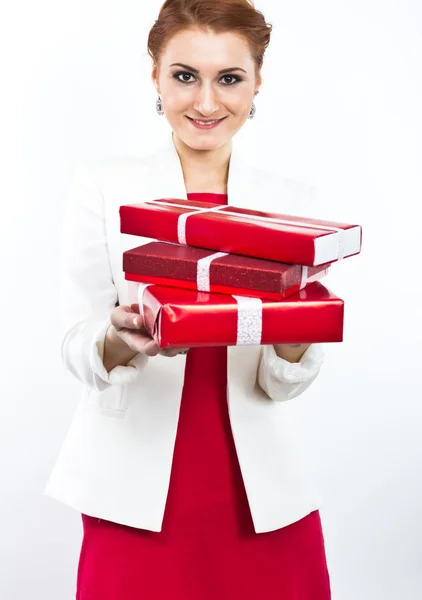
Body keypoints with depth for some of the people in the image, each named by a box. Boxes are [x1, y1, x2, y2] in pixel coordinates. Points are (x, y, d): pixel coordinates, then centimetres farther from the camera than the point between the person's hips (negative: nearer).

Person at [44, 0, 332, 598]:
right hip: (136, 497, -1)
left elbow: (282, 384, -4)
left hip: (262, 501, 2)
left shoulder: (291, 201, 2)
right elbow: (78, 348, -6)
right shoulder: (102, 186, -2)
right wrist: (121, 338, -28)